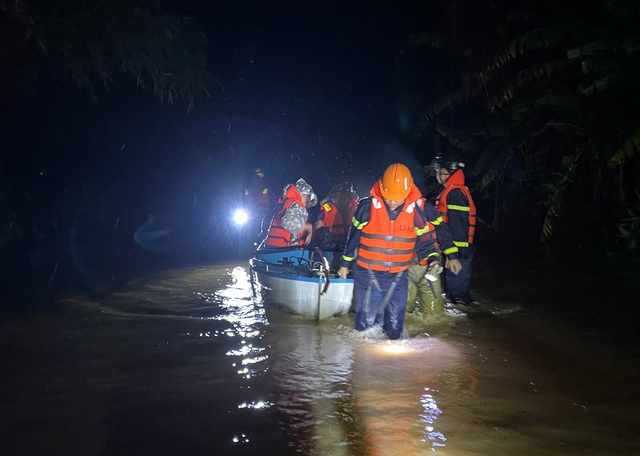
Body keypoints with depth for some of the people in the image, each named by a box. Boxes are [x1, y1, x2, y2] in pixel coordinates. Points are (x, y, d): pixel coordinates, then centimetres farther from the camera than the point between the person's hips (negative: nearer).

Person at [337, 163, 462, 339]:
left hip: (398, 277, 1)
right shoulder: (367, 206, -11)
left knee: (394, 330, 7)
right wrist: (345, 264, 10)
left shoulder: (417, 209, -7)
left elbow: (423, 240, 4)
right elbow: (354, 236, 2)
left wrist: (433, 259, -14)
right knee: (365, 324, 7)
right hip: (368, 273, -1)